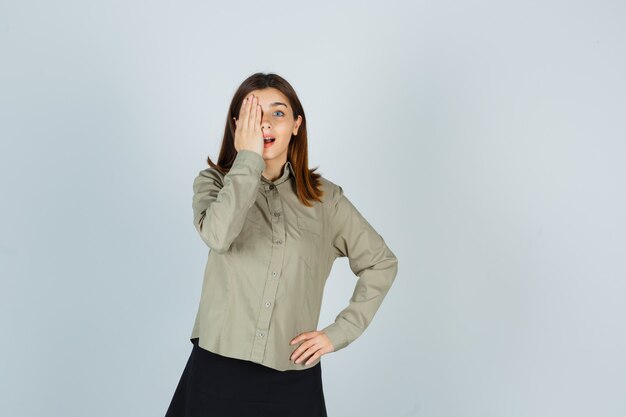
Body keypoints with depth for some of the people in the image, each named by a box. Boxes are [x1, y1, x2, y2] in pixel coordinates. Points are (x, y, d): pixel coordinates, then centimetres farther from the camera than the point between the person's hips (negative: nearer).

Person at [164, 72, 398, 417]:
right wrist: (248, 157, -14)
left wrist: (338, 332, 3)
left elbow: (381, 262, 11)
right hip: (219, 371, 0)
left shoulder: (324, 197, 4)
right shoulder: (215, 182, 2)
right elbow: (217, 235, -21)